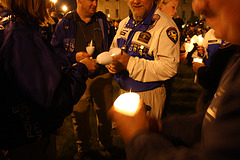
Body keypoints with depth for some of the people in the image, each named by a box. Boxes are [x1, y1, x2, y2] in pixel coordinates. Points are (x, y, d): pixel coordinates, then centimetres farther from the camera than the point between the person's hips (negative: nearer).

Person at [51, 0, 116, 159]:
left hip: (103, 76, 2)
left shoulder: (102, 20, 7)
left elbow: (112, 44, 15)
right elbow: (54, 50, -1)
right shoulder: (65, 24, -1)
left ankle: (105, 147, 34)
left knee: (105, 115, 11)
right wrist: (74, 57, -15)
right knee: (80, 116, 11)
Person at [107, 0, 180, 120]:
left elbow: (169, 67, -26)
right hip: (123, 91, 7)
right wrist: (112, 64, -9)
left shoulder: (165, 26, -18)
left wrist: (130, 63, -28)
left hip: (148, 96, -6)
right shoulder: (125, 23, 7)